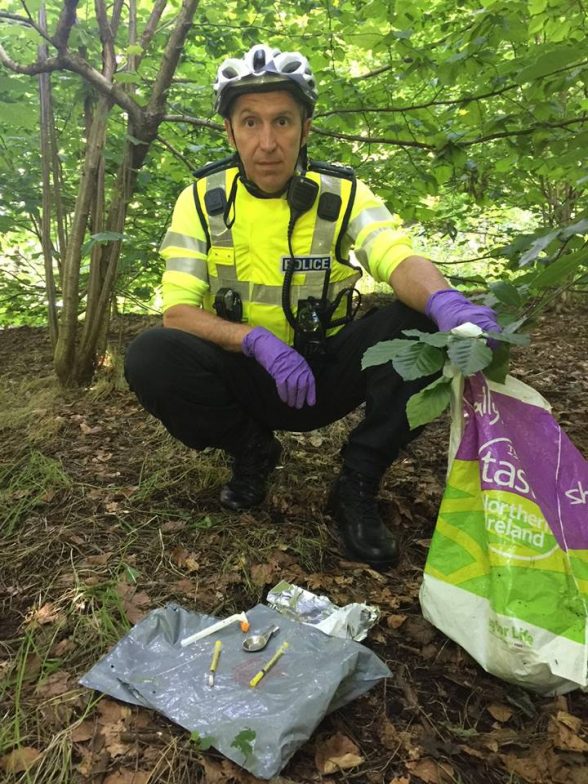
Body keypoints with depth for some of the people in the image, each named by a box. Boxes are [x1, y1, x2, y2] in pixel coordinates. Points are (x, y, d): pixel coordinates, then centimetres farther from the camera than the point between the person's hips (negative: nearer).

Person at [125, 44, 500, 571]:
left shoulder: (343, 194, -7)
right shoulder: (202, 199, -6)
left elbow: (402, 262, -24)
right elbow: (177, 310, -13)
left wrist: (445, 300, -49)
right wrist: (256, 340, -32)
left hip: (328, 371, 0)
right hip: (243, 375, 1)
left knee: (421, 323, -26)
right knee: (150, 357, -28)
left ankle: (357, 484, -10)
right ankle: (253, 451, 1)